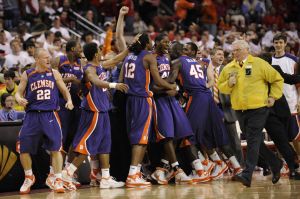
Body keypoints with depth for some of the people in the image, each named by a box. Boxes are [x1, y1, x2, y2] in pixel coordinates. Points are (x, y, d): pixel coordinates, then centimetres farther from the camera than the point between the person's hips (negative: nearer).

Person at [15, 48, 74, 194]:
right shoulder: (27, 75, 4)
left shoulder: (54, 73, 6)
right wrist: (19, 99, -15)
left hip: (50, 114, 0)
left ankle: (58, 180, 1)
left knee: (55, 148, -8)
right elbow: (19, 92, 8)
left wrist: (69, 100, -7)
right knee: (23, 149, -1)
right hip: (32, 115, 0)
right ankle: (29, 177, 22)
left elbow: (64, 90, 13)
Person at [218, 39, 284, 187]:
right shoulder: (228, 68, 9)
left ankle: (247, 175, -18)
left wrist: (273, 97, -4)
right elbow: (220, 87, 15)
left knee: (253, 141, -12)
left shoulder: (259, 64, -3)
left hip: (258, 108, -6)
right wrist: (229, 84, -6)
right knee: (254, 141, 14)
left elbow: (277, 79, 3)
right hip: (239, 109, 6)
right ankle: (275, 164, 32)